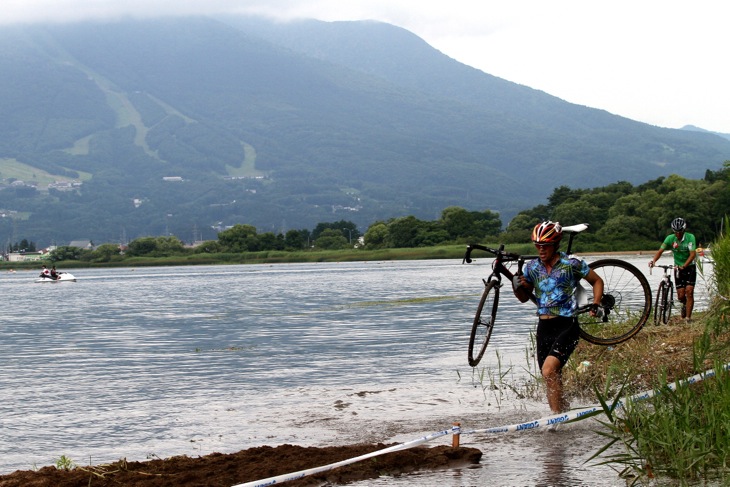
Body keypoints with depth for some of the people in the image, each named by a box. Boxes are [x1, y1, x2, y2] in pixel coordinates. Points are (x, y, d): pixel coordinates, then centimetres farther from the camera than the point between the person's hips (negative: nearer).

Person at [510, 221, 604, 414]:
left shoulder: (571, 264, -8)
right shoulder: (532, 267, 5)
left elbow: (597, 281, 6)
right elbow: (524, 297, 17)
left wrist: (595, 306, -6)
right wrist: (517, 287, -5)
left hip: (567, 326, -6)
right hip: (544, 327, 6)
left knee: (548, 371, -23)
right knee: (553, 381, 9)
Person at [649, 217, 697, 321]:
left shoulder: (690, 237, -18)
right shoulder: (670, 238, -11)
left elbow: (693, 254, -26)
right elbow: (661, 250, -18)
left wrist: (684, 266, -40)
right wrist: (654, 260, -38)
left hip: (690, 267, -2)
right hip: (678, 268, 2)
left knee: (689, 291, -16)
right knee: (681, 296, -2)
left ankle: (688, 318, -11)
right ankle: (685, 304, 35)